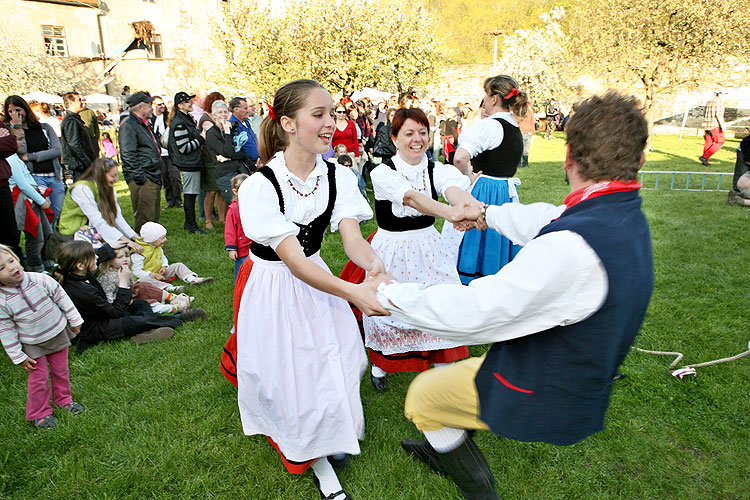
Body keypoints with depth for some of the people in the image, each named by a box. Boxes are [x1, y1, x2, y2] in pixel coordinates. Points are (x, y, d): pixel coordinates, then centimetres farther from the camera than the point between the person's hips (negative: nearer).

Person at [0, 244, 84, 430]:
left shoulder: (40, 280, -18)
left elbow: (62, 298, -5)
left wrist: (74, 321, 2)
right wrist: (18, 357, -6)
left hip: (58, 334, 2)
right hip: (33, 345, -2)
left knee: (61, 371, 17)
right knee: (39, 378, 6)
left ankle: (63, 399, 42)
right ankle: (39, 413, 29)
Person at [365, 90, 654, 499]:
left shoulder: (573, 245, -37)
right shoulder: (627, 216, -7)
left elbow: (474, 311, -33)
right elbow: (543, 220, 11)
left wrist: (391, 294, -18)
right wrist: (488, 214, 27)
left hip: (542, 395, -9)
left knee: (423, 396, 12)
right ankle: (440, 449, 53)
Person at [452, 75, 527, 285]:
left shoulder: (488, 125, -16)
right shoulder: (516, 129, 12)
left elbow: (459, 158, -29)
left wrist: (468, 177, -12)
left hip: (483, 193, -8)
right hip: (508, 192, 9)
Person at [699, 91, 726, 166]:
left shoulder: (708, 102, 16)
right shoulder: (720, 101, -7)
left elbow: (705, 115, 18)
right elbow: (718, 114, -17)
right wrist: (722, 125, -19)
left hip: (707, 125, 8)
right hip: (715, 125, -8)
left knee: (708, 143, 10)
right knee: (720, 142, -1)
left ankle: (705, 161, 8)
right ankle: (704, 157, -11)